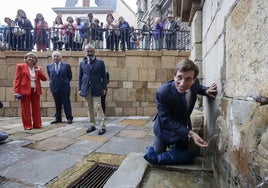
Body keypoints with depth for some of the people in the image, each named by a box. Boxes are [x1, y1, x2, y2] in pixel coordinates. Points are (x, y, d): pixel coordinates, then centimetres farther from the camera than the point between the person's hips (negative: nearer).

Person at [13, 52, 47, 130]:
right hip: (25, 90, -3)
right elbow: (17, 79, -3)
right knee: (26, 108, 1)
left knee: (36, 108, 5)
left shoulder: (38, 68, 13)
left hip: (36, 90, 4)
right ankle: (27, 126, 8)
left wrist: (39, 71, -9)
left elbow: (44, 79, 7)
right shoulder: (20, 66, 3)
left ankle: (37, 124, 14)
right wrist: (16, 91, -10)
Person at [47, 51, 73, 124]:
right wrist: (53, 82, 13)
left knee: (66, 103, 2)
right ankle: (58, 118, 19)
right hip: (54, 87, 3)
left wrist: (65, 83, 8)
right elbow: (50, 76, 18)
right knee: (57, 104, 10)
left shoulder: (66, 65, -1)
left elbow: (70, 76, 6)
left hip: (64, 88, -3)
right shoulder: (49, 66, 7)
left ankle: (69, 118, 10)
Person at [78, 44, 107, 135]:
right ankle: (92, 125, 20)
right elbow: (80, 77, 12)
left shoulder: (100, 62, 2)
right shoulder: (82, 63, 10)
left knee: (97, 107, -7)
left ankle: (102, 127, -2)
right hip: (86, 89, 3)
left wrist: (104, 88, -3)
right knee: (90, 108, 10)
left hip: (96, 89, -3)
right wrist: (80, 88, 7)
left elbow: (104, 76, 2)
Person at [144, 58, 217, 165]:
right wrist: (190, 133, -37)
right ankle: (149, 151, 37)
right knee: (157, 157, 6)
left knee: (185, 158, 17)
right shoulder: (162, 93, -36)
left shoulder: (195, 83, -19)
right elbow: (166, 121, -29)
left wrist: (206, 91, -13)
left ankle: (174, 145, 44)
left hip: (182, 128, 5)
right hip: (165, 130, -4)